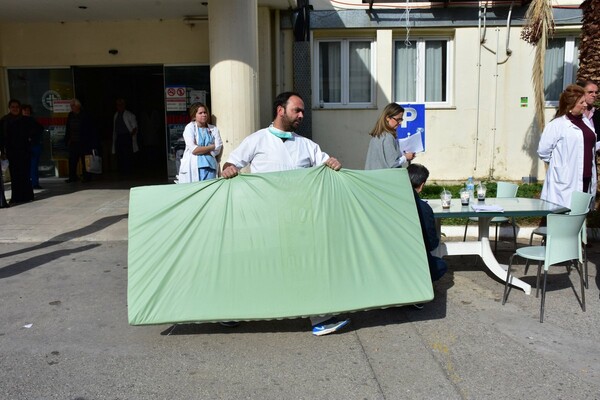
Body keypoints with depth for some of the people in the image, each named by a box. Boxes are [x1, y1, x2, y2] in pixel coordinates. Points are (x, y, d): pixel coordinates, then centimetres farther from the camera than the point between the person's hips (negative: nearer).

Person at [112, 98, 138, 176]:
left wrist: (131, 135, -13)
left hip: (127, 136, -5)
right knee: (119, 155, 3)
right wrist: (114, 139, 12)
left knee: (127, 154, -10)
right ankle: (121, 171, 9)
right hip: (118, 137, 5)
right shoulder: (115, 115, 16)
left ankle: (127, 171, -7)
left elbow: (135, 127, 0)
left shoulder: (129, 115, 1)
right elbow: (114, 129, 17)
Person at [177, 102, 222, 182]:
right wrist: (212, 147, -2)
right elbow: (193, 150, -9)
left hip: (210, 166, 2)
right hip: (193, 167, -2)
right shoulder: (190, 128, 2)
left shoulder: (214, 129, 11)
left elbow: (217, 150, 2)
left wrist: (200, 150, -7)